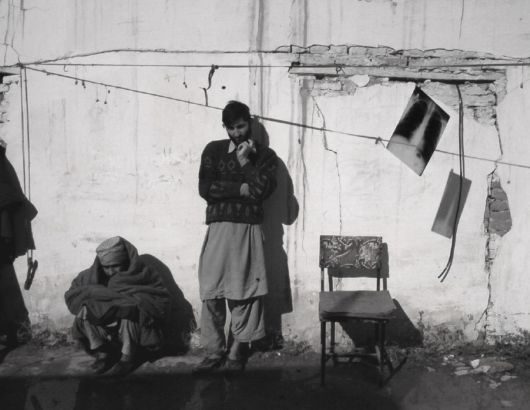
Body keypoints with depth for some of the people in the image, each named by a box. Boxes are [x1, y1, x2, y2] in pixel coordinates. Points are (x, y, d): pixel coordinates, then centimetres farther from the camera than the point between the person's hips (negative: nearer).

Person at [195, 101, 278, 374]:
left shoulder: (264, 155, 7)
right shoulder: (213, 150, 8)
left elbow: (263, 189, -9)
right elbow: (205, 188, -5)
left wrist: (245, 160, -8)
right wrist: (241, 189, -8)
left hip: (248, 230, 0)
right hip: (218, 228, 1)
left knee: (243, 293, 1)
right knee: (211, 293, -2)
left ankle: (235, 351, 14)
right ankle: (214, 351, 10)